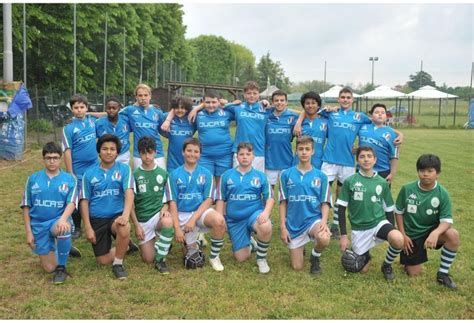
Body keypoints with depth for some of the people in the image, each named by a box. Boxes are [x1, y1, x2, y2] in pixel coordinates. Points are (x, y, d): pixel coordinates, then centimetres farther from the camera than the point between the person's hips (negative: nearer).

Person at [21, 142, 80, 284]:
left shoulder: (69, 179, -3)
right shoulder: (33, 179, 2)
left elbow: (71, 203, -15)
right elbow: (26, 206, 5)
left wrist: (63, 219, -35)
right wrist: (29, 232, -1)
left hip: (58, 220, -2)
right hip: (39, 225, 2)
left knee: (63, 229, -41)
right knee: (49, 268, -2)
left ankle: (61, 267, -17)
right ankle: (52, 249, 35)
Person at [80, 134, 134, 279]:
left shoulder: (124, 169, -3)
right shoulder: (89, 173, 1)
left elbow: (129, 193, -17)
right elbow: (84, 201, 2)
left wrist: (126, 215, -35)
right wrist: (88, 228, -5)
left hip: (117, 215, -2)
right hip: (97, 219, 2)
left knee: (124, 228, -37)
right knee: (103, 260, -1)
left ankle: (118, 264, -12)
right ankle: (125, 246, 31)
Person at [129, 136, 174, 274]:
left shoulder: (163, 173, 1)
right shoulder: (135, 175, -3)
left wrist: (165, 208, -13)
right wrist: (136, 225, -6)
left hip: (158, 214, 0)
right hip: (142, 219, 1)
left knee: (167, 222, -38)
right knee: (147, 259, -3)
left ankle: (160, 259, -18)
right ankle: (162, 243, 31)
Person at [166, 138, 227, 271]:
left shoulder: (206, 173, 2)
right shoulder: (174, 175, 0)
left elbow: (208, 200, -5)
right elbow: (172, 203, -4)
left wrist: (193, 218, -18)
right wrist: (177, 228, -13)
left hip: (201, 212, 0)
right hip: (182, 215, 0)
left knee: (219, 220, -32)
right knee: (192, 253, -6)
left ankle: (214, 257, -10)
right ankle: (193, 244, 33)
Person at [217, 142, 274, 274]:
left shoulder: (260, 176, 1)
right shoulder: (227, 176, 2)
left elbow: (270, 198, -2)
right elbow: (221, 199, 5)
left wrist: (266, 212, -21)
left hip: (255, 214, -1)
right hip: (235, 220, 1)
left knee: (266, 227, -37)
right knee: (241, 258, -2)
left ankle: (261, 259, -9)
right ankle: (249, 242, 35)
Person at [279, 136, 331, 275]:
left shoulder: (321, 176, -1)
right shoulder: (286, 174, -1)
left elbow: (325, 203, -1)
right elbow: (283, 202, 1)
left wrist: (324, 221, -20)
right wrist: (283, 227, -4)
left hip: (314, 218, 0)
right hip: (294, 223, 1)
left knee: (324, 239, -35)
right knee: (297, 266, 2)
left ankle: (315, 257, 1)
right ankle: (300, 247, 38)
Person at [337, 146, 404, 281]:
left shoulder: (382, 183, 0)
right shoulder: (349, 181, -6)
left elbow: (389, 210, 9)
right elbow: (342, 209, -3)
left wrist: (392, 231, 4)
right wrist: (343, 235, -7)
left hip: (379, 222, 1)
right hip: (359, 228, 0)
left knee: (398, 240, -32)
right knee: (362, 269, 0)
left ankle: (387, 265, 0)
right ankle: (365, 254, 37)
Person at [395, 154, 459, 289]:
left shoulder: (442, 193, -14)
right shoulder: (407, 189, -13)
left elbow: (446, 220, -20)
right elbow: (399, 212, -1)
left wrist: (435, 233, -40)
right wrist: (403, 235, -7)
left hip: (431, 230, 1)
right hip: (412, 235, 0)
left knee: (453, 235, -31)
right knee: (413, 273, -4)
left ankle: (443, 273, -12)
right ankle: (410, 258, 33)